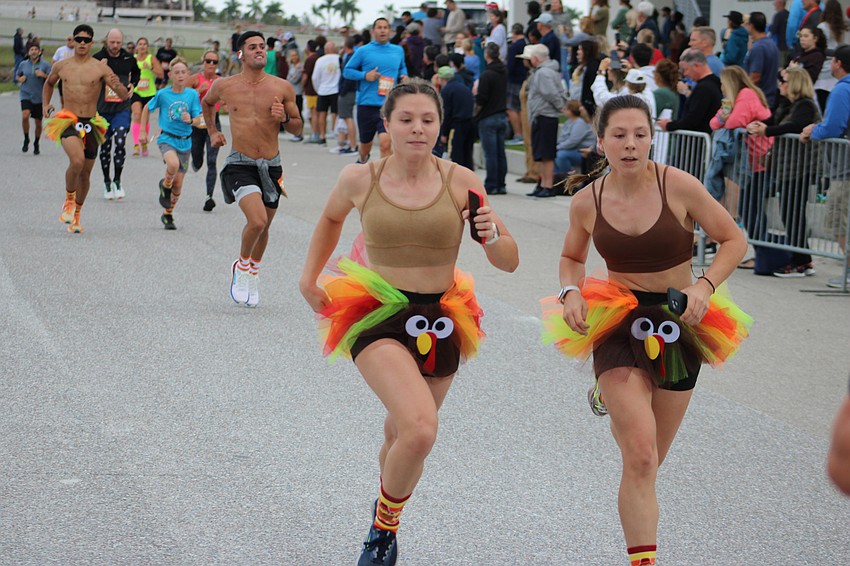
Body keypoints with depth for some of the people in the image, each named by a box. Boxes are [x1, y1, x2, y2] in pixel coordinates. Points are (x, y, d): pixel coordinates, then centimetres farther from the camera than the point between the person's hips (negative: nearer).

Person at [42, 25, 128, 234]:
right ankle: (69, 200, -2)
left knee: (85, 173, 10)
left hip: (91, 124, 1)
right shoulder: (61, 66, 6)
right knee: (77, 161, -27)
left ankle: (76, 213, 32)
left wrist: (118, 86, -30)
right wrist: (45, 104, 13)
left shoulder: (100, 68, -1)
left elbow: (124, 96, -7)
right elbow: (49, 83, 29)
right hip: (67, 122, -1)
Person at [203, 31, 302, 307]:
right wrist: (212, 131, 18)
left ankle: (253, 273, 40)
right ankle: (241, 266, 6)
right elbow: (207, 103, 23)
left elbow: (298, 128, 7)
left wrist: (284, 118, -13)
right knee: (257, 221, -22)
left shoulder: (282, 87, -1)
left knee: (262, 226, 14)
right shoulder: (224, 86, 0)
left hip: (271, 166, 2)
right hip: (240, 165, -2)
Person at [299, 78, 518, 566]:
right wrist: (310, 278, 16)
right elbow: (331, 219, 21)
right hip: (379, 319, -2)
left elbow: (509, 262, -1)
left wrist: (491, 234, -21)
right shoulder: (359, 180, -4)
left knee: (401, 435, 20)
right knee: (421, 430, -25)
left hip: (441, 324, 2)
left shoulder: (460, 183, -5)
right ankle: (384, 526, 2)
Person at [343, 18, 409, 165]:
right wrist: (365, 75, -12)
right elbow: (347, 71, 4)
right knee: (365, 145, 16)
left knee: (385, 143, -20)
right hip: (366, 104, 0)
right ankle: (362, 160, 50)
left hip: (389, 105, 0)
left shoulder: (398, 51, 10)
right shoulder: (363, 51, 1)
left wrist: (404, 75, 6)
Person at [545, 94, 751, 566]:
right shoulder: (587, 202, -5)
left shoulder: (677, 186, -13)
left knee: (647, 460, 16)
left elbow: (734, 240, -4)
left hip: (679, 325, 1)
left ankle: (613, 399, 51)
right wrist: (571, 292, -7)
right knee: (641, 459, -17)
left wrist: (704, 286, -20)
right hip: (618, 326, 0)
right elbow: (572, 258, 14)